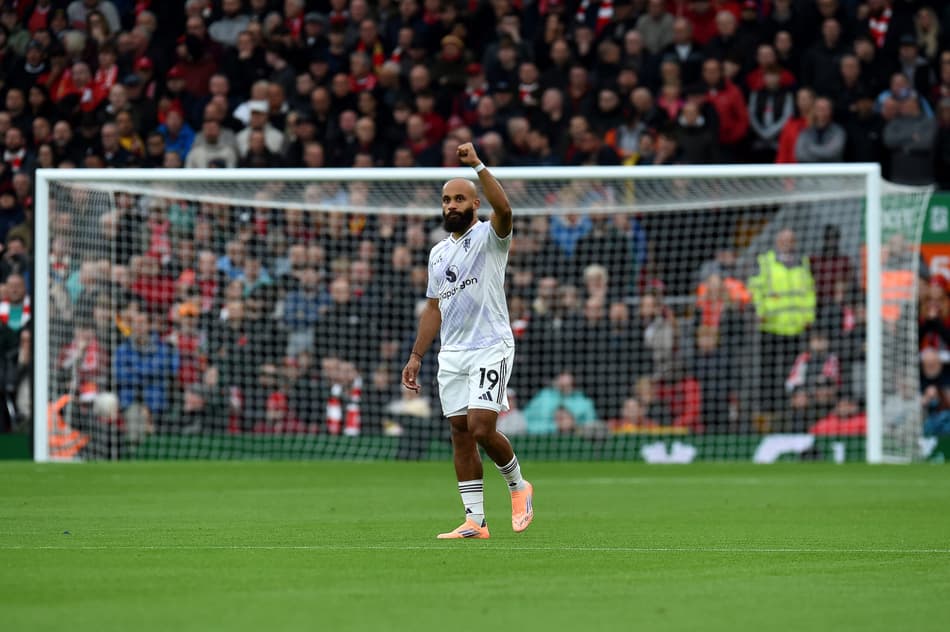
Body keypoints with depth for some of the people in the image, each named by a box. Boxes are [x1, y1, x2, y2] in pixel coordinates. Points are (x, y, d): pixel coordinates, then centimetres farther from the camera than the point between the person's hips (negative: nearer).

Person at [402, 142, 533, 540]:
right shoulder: (438, 253, 17)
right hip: (452, 354, 7)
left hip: (491, 348, -7)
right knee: (460, 433, 2)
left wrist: (478, 166, -34)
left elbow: (503, 209, -26)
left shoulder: (489, 236, -3)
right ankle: (475, 521, 4)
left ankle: (518, 485, 11)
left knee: (481, 428, -16)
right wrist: (416, 356, 15)